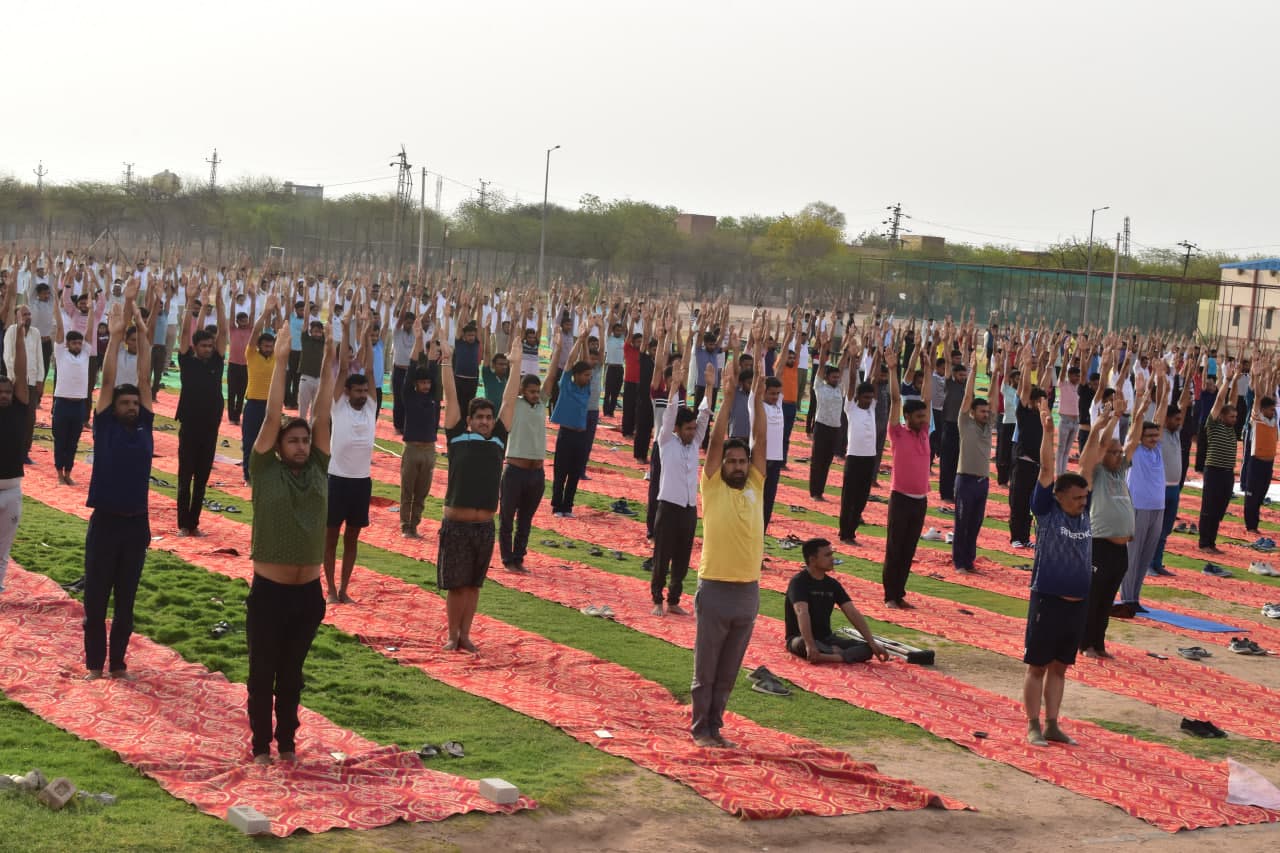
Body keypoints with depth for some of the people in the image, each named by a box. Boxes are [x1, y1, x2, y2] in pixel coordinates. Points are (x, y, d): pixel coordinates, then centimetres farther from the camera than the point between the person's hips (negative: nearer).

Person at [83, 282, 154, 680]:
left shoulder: (144, 427, 5)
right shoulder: (105, 428, -1)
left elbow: (144, 377, 2)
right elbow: (108, 380, -6)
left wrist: (141, 332, -1)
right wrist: (115, 335, -9)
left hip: (136, 523, 2)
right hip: (105, 521, -2)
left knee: (126, 598, 10)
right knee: (96, 596, 5)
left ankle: (118, 660, 21)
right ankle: (95, 662, 15)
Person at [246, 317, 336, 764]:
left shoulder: (318, 471, 4)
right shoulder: (265, 472, -5)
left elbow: (323, 416, -1)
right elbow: (272, 416, -12)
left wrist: (328, 362, -5)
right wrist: (281, 359, -14)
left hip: (309, 592, 4)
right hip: (269, 591, -3)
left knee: (292, 672, 16)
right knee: (263, 672, 7)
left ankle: (287, 741, 26)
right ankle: (261, 744, 19)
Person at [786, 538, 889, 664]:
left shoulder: (832, 584, 6)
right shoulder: (799, 582, -15)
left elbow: (853, 614, 1)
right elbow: (802, 612, -31)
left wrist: (872, 643, -11)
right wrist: (810, 645, -46)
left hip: (826, 638, 7)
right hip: (800, 639, -6)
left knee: (867, 648, -16)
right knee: (804, 645, -43)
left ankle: (827, 657, -38)